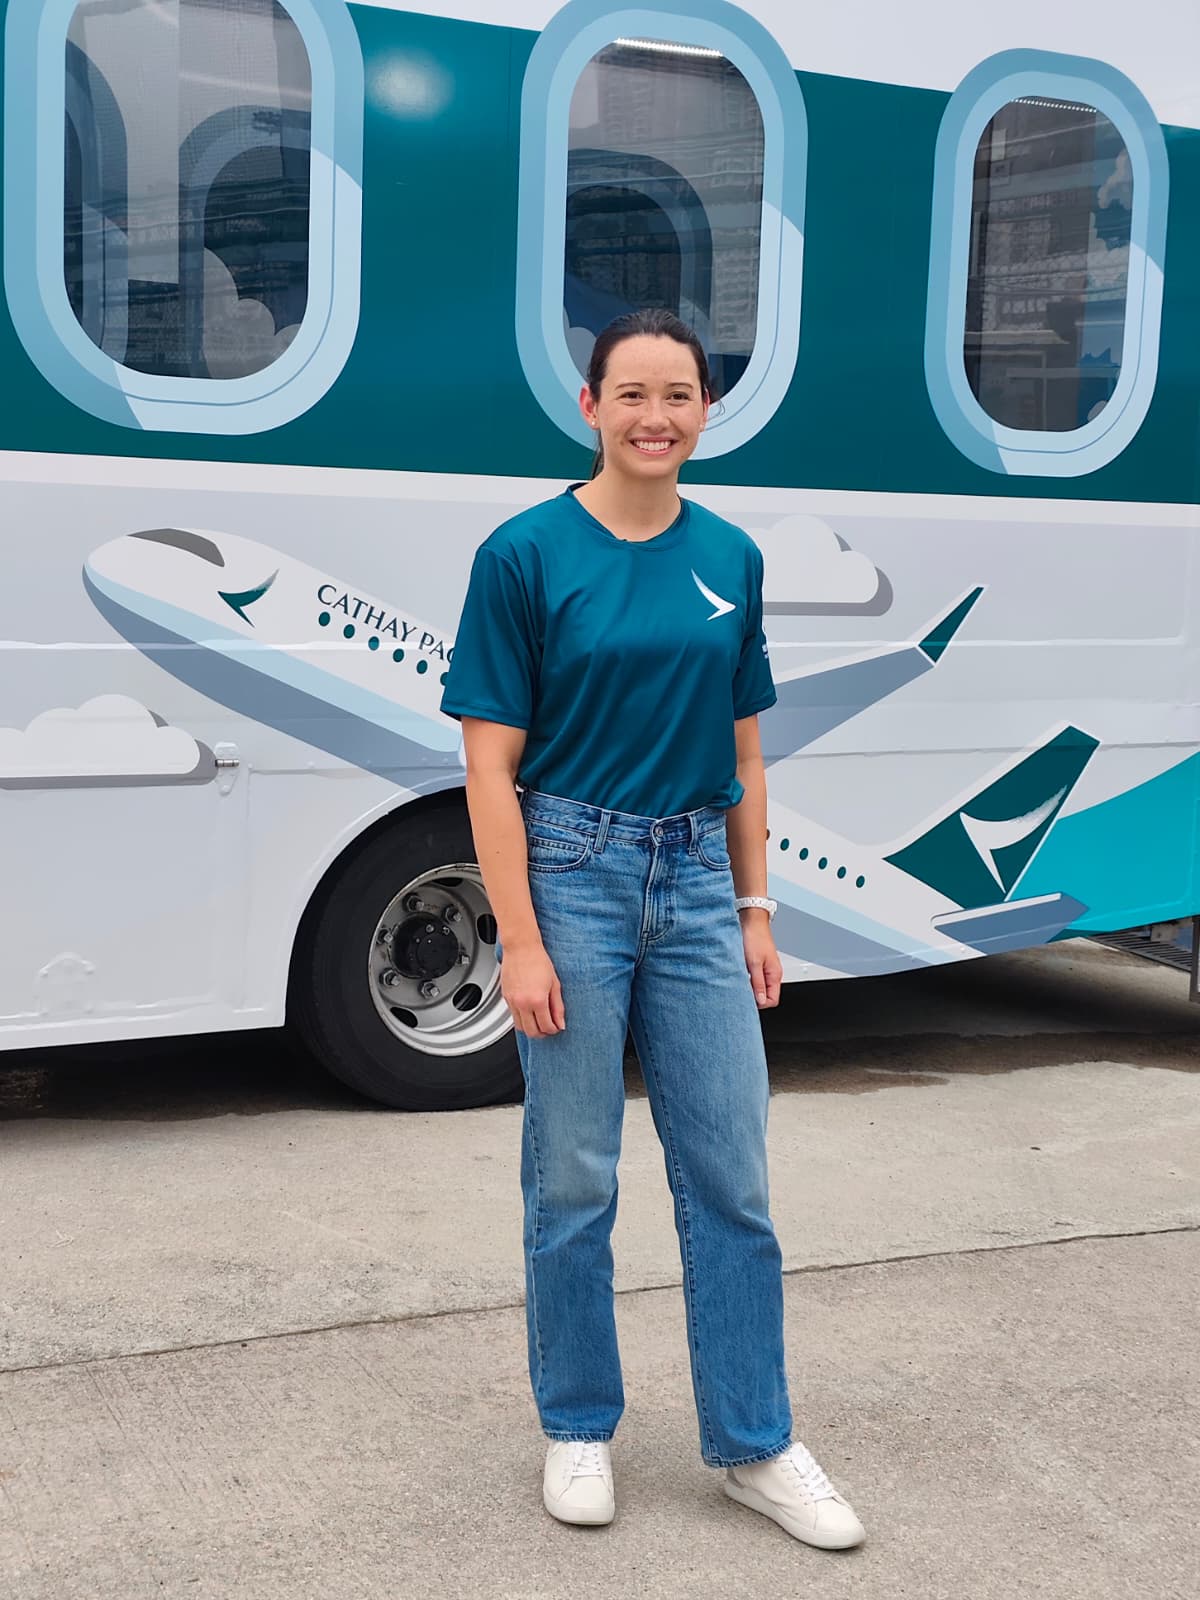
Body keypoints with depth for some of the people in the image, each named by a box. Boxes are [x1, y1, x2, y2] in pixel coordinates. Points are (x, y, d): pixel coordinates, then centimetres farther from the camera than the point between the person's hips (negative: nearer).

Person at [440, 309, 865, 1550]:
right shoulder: (526, 554, -7)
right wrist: (521, 942, -13)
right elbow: (491, 764, -9)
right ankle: (579, 1431, 24)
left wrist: (754, 910, 9)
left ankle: (753, 1445, 20)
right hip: (572, 875, -4)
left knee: (730, 1177, 7)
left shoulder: (730, 559, 6)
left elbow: (742, 752, 12)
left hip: (695, 882, 4)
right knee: (574, 1178, 6)